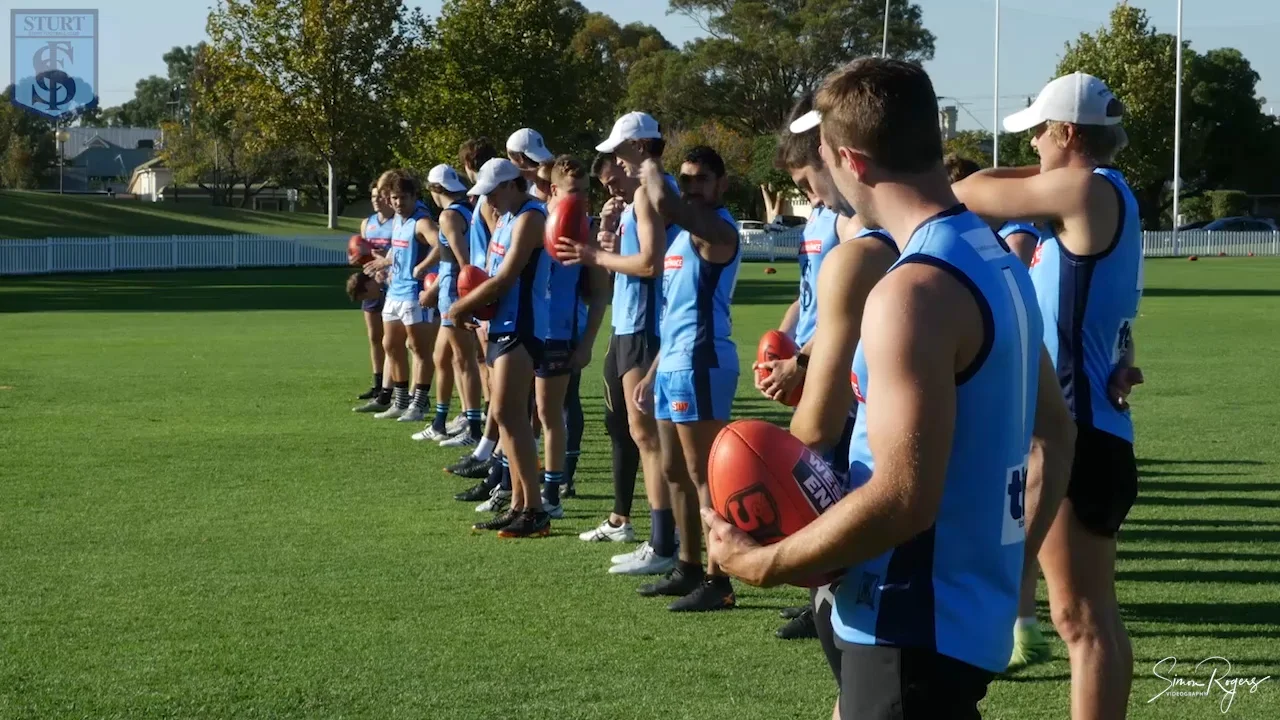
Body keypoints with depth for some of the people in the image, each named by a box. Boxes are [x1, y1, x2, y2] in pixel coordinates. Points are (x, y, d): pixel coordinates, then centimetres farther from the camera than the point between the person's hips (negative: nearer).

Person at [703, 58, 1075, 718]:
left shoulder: (912, 293, -22)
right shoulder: (999, 261, 8)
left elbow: (904, 497, -26)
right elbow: (1055, 432, 17)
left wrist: (762, 564, -16)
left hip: (918, 626, -9)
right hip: (975, 604, 9)